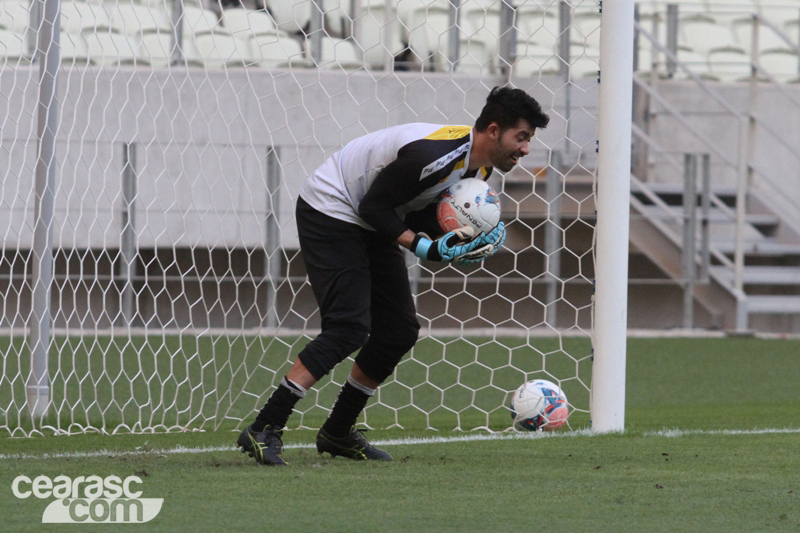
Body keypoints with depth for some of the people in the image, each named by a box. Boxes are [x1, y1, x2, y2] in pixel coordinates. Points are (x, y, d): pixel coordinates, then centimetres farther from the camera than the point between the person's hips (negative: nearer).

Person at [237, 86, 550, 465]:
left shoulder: (478, 166, -1)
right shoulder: (432, 155, -31)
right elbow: (373, 206, -25)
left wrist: (469, 239, -11)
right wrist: (424, 248, -29)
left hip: (371, 227, 10)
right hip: (331, 211, -10)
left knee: (400, 331, 5)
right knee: (349, 329, -20)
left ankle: (337, 433, 17)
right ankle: (262, 430, -22)